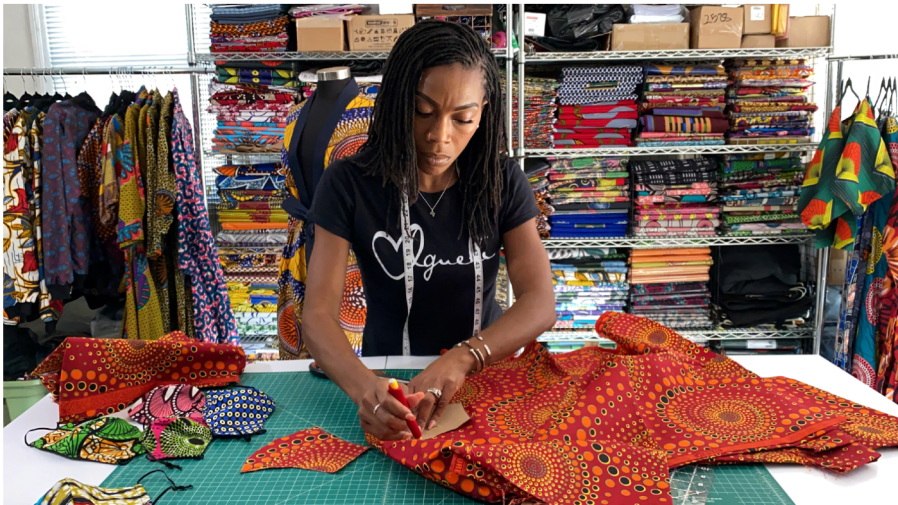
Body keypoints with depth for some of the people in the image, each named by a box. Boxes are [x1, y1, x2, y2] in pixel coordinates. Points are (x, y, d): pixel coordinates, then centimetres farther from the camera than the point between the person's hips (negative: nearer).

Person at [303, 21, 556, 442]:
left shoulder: (503, 182, -6)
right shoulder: (349, 185, -10)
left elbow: (540, 304, -14)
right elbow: (317, 315, -17)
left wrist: (463, 359, -33)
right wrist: (363, 387, -38)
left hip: (486, 372, 0)